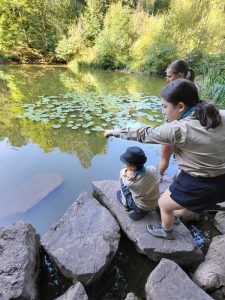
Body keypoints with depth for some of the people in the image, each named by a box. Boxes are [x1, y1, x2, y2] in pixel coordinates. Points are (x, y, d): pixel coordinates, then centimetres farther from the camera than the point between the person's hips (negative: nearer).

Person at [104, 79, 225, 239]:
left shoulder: (177, 129, -26)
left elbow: (143, 134, -17)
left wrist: (115, 132, -4)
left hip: (198, 185, -7)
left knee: (164, 203, 21)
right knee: (186, 200, 36)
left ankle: (166, 231, 48)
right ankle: (180, 213, 66)